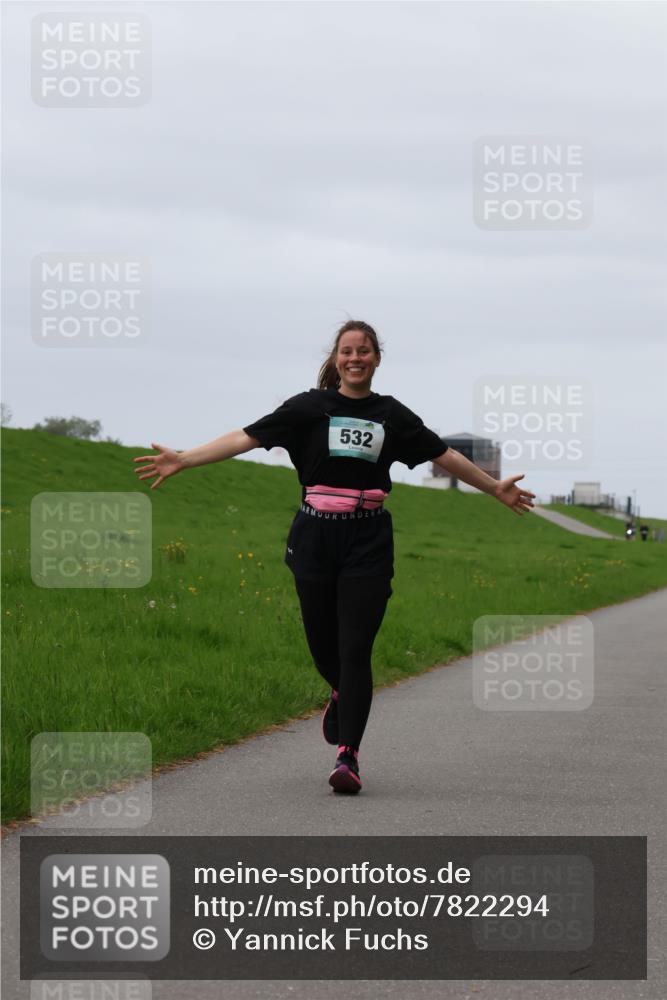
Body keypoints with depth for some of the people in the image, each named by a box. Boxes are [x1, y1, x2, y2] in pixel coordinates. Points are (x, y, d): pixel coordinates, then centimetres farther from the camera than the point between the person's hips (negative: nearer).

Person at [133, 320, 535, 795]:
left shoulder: (391, 414, 8)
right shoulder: (310, 407, 2)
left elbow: (445, 455, 19)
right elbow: (247, 437, -4)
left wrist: (496, 487, 23)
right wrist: (183, 460, -12)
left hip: (368, 541, 0)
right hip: (317, 537, 0)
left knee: (355, 649, -8)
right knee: (322, 642, 7)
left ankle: (348, 755, -7)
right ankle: (342, 694, 42)